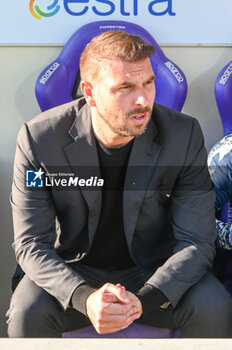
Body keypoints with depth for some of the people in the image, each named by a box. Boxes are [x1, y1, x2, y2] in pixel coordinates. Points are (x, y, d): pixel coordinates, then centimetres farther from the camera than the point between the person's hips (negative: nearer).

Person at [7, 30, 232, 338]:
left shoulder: (184, 136, -15)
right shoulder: (39, 139, -17)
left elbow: (196, 242, -13)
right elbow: (31, 244, -13)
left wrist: (143, 300, -30)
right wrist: (84, 299, -32)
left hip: (155, 272, 1)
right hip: (74, 270, 0)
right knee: (26, 315, -29)